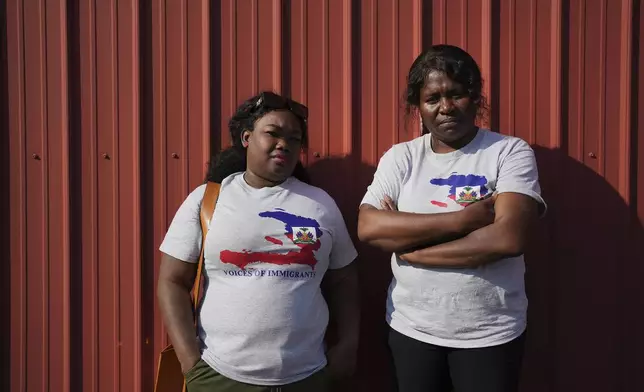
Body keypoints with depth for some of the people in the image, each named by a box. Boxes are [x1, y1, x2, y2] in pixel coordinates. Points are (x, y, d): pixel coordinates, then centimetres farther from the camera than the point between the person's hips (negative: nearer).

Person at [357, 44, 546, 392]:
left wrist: (410, 249, -15)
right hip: (411, 329, 2)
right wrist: (463, 219, -20)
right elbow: (369, 228, -15)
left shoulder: (511, 152, -7)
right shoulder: (400, 157, -1)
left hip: (491, 334, -2)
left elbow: (509, 238, -21)